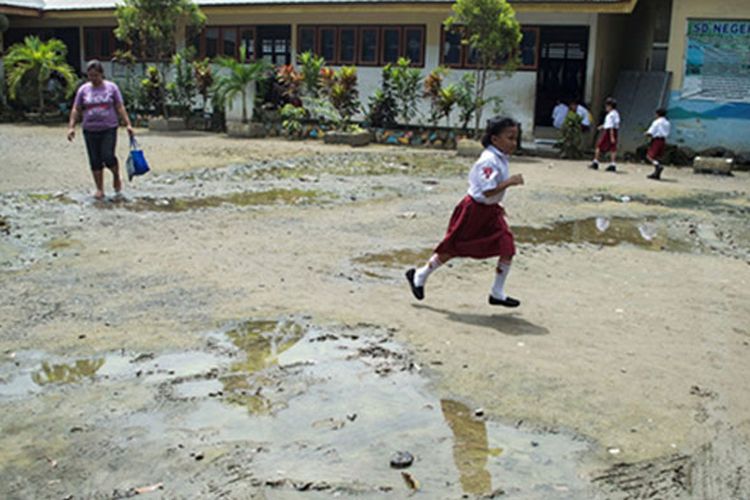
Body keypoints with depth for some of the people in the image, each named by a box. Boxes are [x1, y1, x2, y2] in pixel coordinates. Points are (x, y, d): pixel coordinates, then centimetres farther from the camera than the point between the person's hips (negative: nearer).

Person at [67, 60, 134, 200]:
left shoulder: (111, 87, 4)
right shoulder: (83, 89, 7)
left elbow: (120, 107, 3)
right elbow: (76, 110, 9)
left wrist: (128, 124, -5)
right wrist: (71, 127, -1)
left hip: (109, 129, -2)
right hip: (90, 130, 2)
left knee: (108, 157, -14)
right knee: (95, 161, 2)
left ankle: (117, 177, 15)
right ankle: (99, 189, 11)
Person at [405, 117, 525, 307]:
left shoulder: (500, 159, 6)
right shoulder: (489, 161, -24)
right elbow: (488, 191, -31)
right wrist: (509, 182, -34)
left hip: (490, 211, 9)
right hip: (474, 210, -9)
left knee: (508, 249, 0)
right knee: (452, 249, 5)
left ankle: (497, 293, 11)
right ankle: (419, 276, 25)